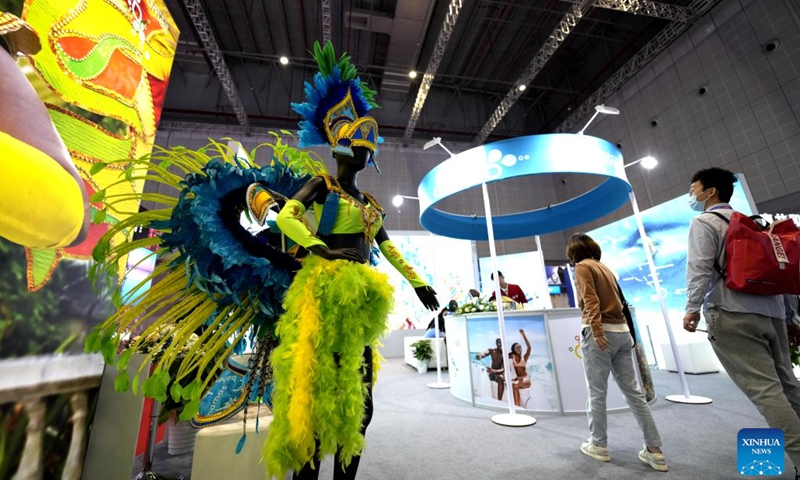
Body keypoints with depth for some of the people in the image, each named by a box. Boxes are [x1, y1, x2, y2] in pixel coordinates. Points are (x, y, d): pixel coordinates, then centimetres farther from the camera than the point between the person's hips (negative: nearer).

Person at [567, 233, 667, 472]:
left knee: (597, 393, 4)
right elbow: (613, 299, 21)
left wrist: (596, 330, -22)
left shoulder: (582, 266, -4)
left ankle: (599, 445, 16)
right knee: (633, 391, 12)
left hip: (601, 332, -8)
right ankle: (654, 450, 16)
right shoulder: (604, 267, 19)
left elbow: (590, 300, -17)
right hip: (622, 331, 8)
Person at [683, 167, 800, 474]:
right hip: (771, 310, 8)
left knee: (763, 389, -6)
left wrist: (692, 308, -13)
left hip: (731, 314, -8)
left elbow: (699, 268, -15)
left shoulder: (704, 222, -4)